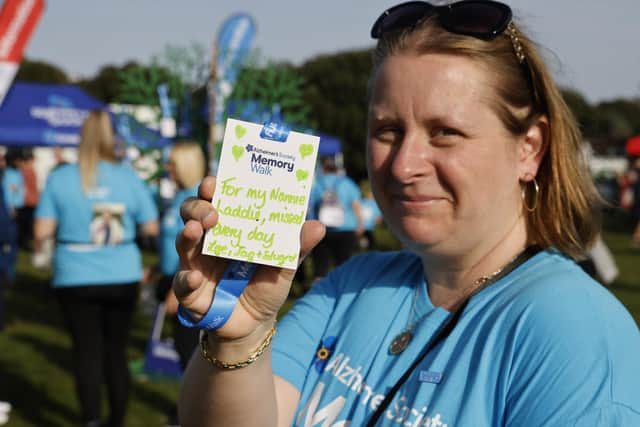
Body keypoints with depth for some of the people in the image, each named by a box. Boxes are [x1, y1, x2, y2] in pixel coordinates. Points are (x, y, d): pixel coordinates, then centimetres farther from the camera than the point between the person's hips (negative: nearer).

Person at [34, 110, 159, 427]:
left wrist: (37, 242, 14)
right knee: (116, 349, 13)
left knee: (86, 350, 3)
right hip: (122, 278, 2)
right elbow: (151, 228, 2)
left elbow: (42, 232, -7)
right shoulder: (129, 178, -1)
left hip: (76, 279, -1)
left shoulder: (60, 178, -4)